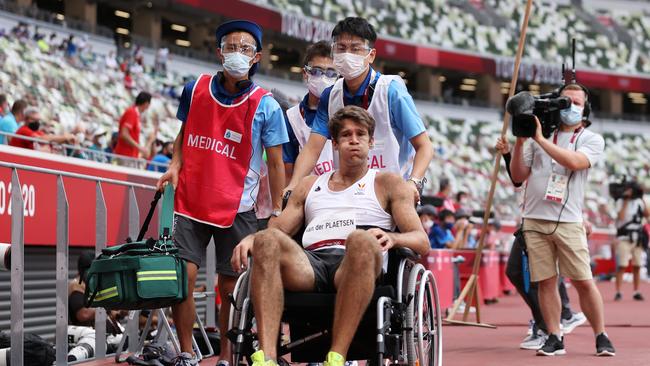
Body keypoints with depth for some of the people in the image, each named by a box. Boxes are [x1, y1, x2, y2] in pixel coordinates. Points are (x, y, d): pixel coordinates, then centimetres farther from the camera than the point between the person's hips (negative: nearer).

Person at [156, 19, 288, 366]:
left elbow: (275, 162, 0)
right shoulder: (195, 89, 3)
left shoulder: (265, 106, -4)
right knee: (182, 276, -8)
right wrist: (174, 165, 2)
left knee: (230, 286, 3)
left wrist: (277, 212, -3)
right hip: (191, 200, 2)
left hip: (237, 208, -2)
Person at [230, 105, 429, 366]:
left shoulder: (388, 183, 23)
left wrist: (392, 238, -13)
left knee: (361, 240, -39)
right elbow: (278, 228, 24)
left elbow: (422, 242, 11)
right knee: (267, 240, -29)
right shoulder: (309, 186, 33)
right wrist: (250, 239, -1)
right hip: (310, 264, 3)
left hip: (357, 266, -3)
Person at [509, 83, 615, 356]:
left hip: (568, 222, -3)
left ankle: (601, 337, 7)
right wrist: (520, 143, 1)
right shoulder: (539, 135, 15)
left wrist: (540, 139, -14)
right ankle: (554, 338, 8)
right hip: (534, 220, 3)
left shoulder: (592, 140, 6)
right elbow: (518, 176, 14)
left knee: (583, 281, -4)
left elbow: (573, 162, -16)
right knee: (545, 281, 1)